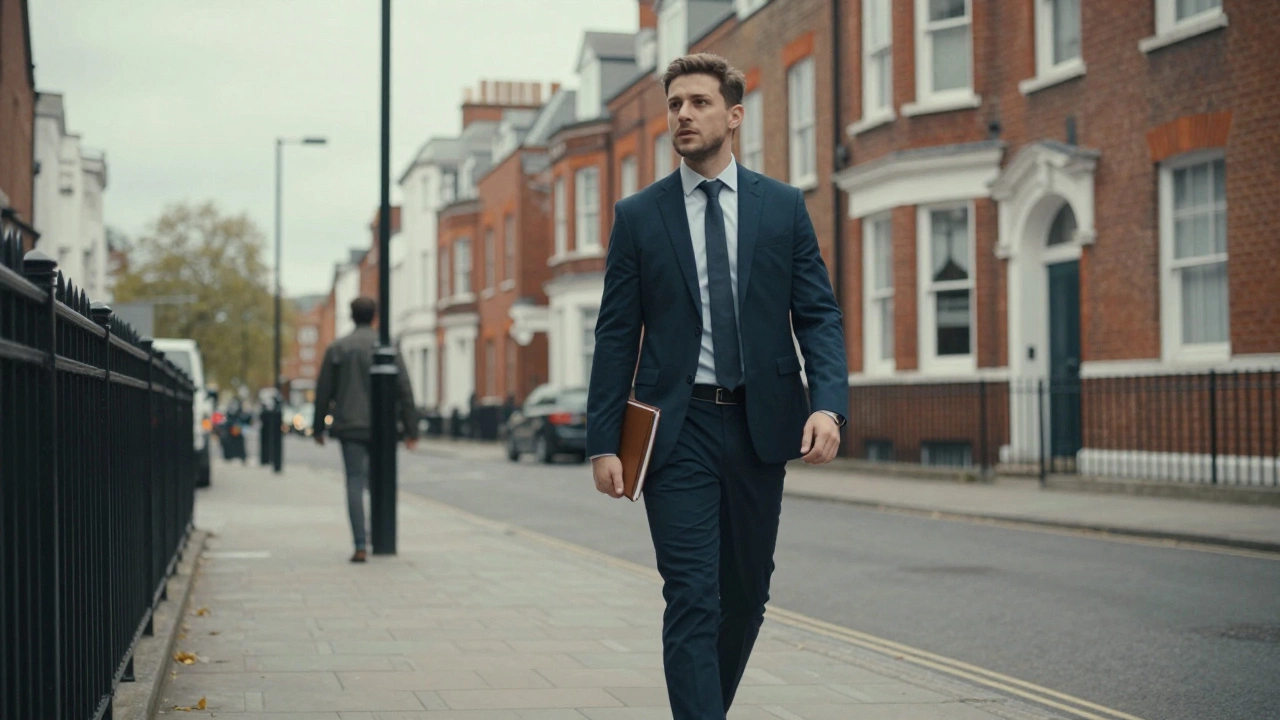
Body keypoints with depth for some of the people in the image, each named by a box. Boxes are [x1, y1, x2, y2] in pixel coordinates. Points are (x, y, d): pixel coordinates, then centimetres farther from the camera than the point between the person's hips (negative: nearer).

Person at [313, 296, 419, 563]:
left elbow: (323, 391, 4)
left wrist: (318, 427, 14)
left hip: (350, 427, 0)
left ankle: (360, 546, -8)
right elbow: (405, 390, -4)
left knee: (355, 483, -1)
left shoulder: (337, 348, 2)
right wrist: (411, 429, 0)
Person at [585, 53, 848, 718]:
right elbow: (616, 336, 3)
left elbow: (818, 315, 3)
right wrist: (603, 441, -4)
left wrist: (829, 405, -14)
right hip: (677, 430, -2)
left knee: (746, 594, 13)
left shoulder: (784, 207, 7)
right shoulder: (638, 215, 4)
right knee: (692, 600, -8)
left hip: (760, 425, 2)